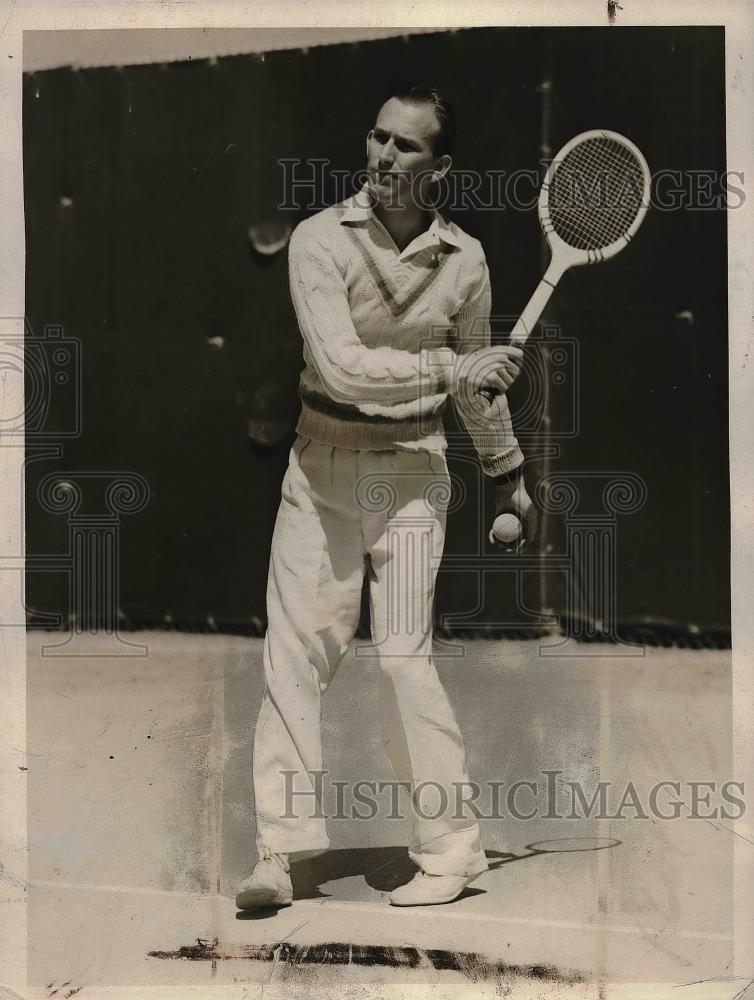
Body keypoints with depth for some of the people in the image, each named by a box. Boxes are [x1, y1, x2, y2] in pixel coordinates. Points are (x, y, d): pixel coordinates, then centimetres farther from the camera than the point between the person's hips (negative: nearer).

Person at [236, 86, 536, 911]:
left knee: (403, 657, -5)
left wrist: (506, 474, 25)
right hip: (322, 470, 0)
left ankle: (450, 849, 7)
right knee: (296, 649, -4)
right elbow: (341, 367, -18)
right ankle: (279, 851, 1)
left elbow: (478, 379, 17)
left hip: (413, 472, 0)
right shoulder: (319, 239, -7)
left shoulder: (464, 260, 2)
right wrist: (450, 368, -20)